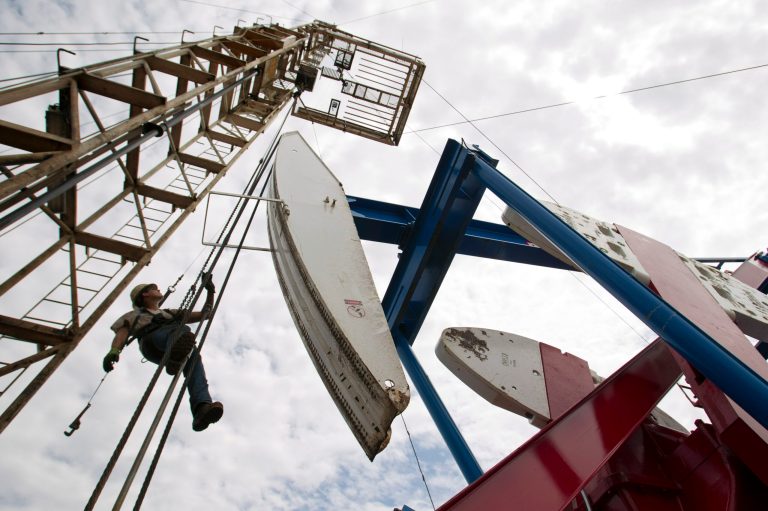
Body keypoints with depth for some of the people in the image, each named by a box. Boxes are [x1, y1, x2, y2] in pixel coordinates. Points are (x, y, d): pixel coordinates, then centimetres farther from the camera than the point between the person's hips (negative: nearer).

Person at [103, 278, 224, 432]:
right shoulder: (135, 315, 37)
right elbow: (121, 334, 15)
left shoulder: (171, 313, 47)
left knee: (194, 356, -34)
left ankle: (202, 408, -56)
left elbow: (204, 314, 43)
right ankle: (176, 353, -70)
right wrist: (114, 351, -8)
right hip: (151, 342, -2)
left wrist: (210, 291, 34)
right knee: (181, 329, -35)